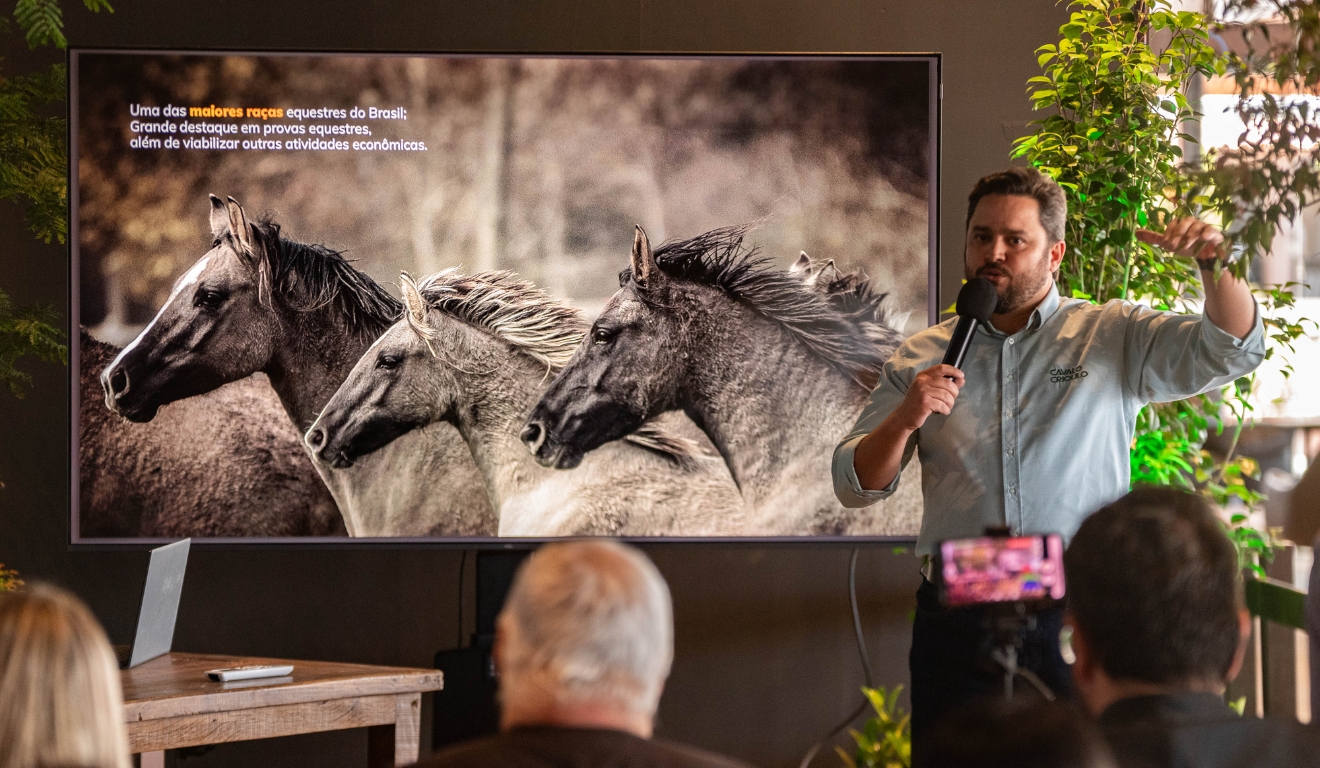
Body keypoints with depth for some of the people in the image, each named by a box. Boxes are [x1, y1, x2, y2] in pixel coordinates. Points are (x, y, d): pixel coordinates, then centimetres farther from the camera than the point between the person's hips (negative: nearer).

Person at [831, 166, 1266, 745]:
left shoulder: (1114, 336, 7)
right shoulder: (922, 357, 11)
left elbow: (1233, 349, -3)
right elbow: (854, 486, 9)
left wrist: (1213, 263, -21)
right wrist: (904, 421, -10)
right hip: (959, 625, 1)